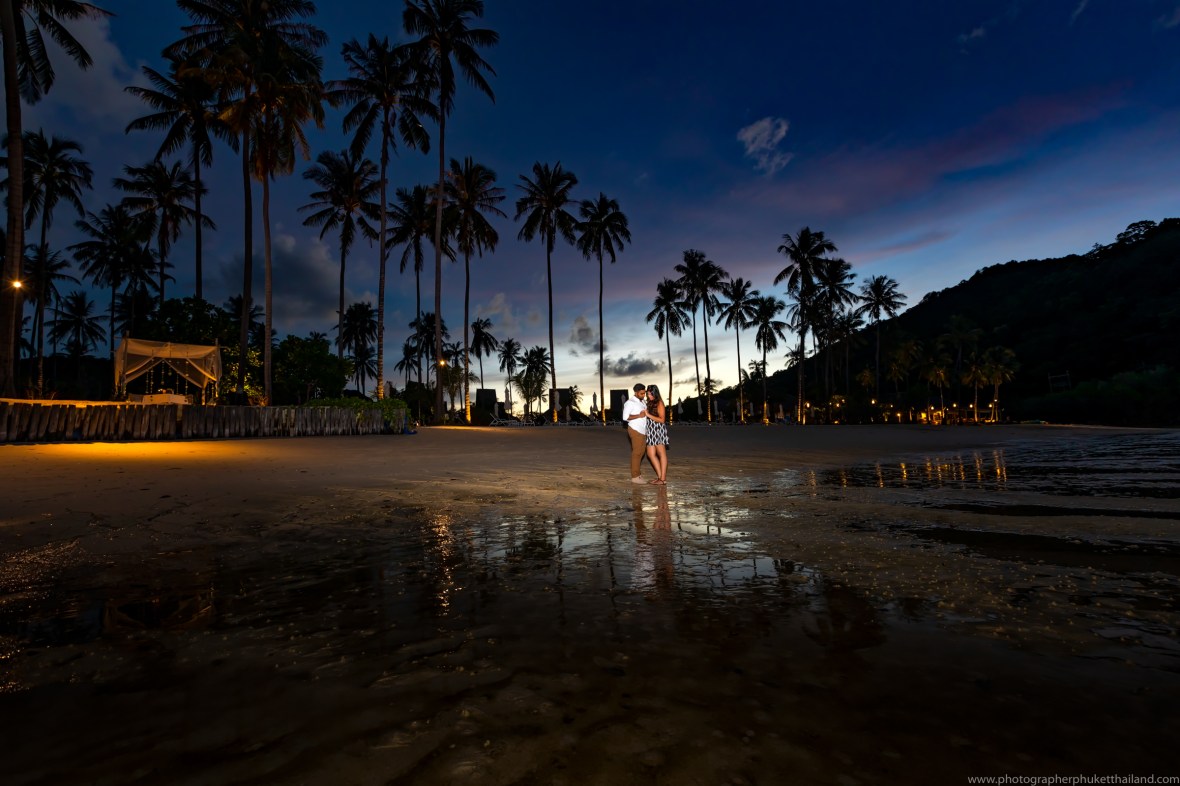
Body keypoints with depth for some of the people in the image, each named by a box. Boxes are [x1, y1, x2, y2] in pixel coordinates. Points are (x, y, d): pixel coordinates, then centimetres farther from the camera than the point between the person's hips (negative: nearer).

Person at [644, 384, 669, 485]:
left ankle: (663, 478, 1)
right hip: (651, 431, 8)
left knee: (662, 454, -2)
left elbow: (662, 420, -14)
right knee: (651, 454, 5)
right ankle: (659, 476, 13)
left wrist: (649, 415, -17)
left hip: (659, 430, -8)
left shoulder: (659, 404, -8)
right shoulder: (649, 403, 13)